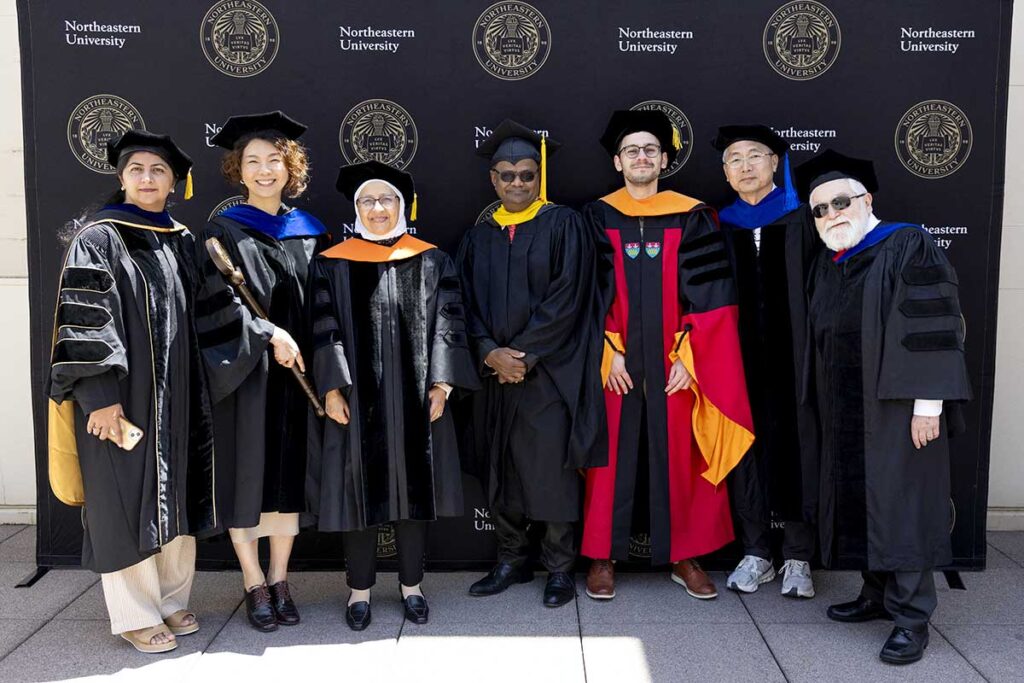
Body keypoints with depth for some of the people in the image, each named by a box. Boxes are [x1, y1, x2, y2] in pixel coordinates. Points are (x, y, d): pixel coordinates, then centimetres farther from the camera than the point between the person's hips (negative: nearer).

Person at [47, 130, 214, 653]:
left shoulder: (181, 241, 11)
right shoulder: (98, 238, -7)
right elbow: (82, 321, -13)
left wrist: (196, 392, 13)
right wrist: (99, 396, -20)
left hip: (176, 395, 6)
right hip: (121, 395, -6)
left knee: (174, 495, 11)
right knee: (127, 499, 2)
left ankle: (170, 599, 25)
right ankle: (134, 615, 15)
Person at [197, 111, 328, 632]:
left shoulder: (309, 231, 10)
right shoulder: (224, 231, -1)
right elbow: (220, 302, -12)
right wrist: (269, 335, -23)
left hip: (297, 371, 4)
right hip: (245, 373, -3)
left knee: (290, 472, 8)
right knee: (248, 473, 2)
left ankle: (279, 580, 20)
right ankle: (254, 586, 16)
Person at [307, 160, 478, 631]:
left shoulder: (432, 261, 5)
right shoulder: (332, 264, 4)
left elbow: (446, 324, 0)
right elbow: (324, 330, -1)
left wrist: (441, 384, -8)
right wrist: (331, 389, -9)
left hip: (415, 400, 1)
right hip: (356, 400, 0)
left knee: (413, 488, 9)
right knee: (361, 491, 6)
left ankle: (412, 585, 24)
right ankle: (359, 589, 22)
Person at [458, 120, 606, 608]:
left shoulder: (562, 225, -1)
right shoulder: (479, 237, 13)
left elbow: (566, 299, -9)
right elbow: (467, 305, 7)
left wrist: (523, 354, -14)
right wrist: (490, 352, -10)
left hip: (549, 373, -4)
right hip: (494, 373, 4)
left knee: (551, 470, 0)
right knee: (500, 470, 9)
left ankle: (558, 568, 14)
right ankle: (511, 561, 24)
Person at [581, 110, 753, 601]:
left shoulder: (692, 218, 4)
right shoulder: (596, 218, 5)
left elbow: (708, 295, 0)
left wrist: (687, 356, -8)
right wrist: (609, 352, -9)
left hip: (675, 365, 0)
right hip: (614, 363, 0)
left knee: (678, 457, 6)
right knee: (613, 455, 4)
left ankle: (683, 556, 19)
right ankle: (602, 557, 15)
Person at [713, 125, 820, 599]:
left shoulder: (803, 220, 3)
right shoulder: (718, 226, 8)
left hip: (792, 357, -1)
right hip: (739, 359, 2)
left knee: (795, 446, 2)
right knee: (746, 447, 4)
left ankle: (798, 558, 14)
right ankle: (755, 554, 17)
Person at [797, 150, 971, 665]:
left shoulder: (908, 247, -9)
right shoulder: (826, 263, 12)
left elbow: (935, 328, -15)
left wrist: (928, 402, -20)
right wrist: (824, 404, 13)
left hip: (897, 405, -7)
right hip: (847, 410, 7)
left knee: (900, 503, -4)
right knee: (859, 501, 11)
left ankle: (911, 617, 4)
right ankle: (878, 595, 23)